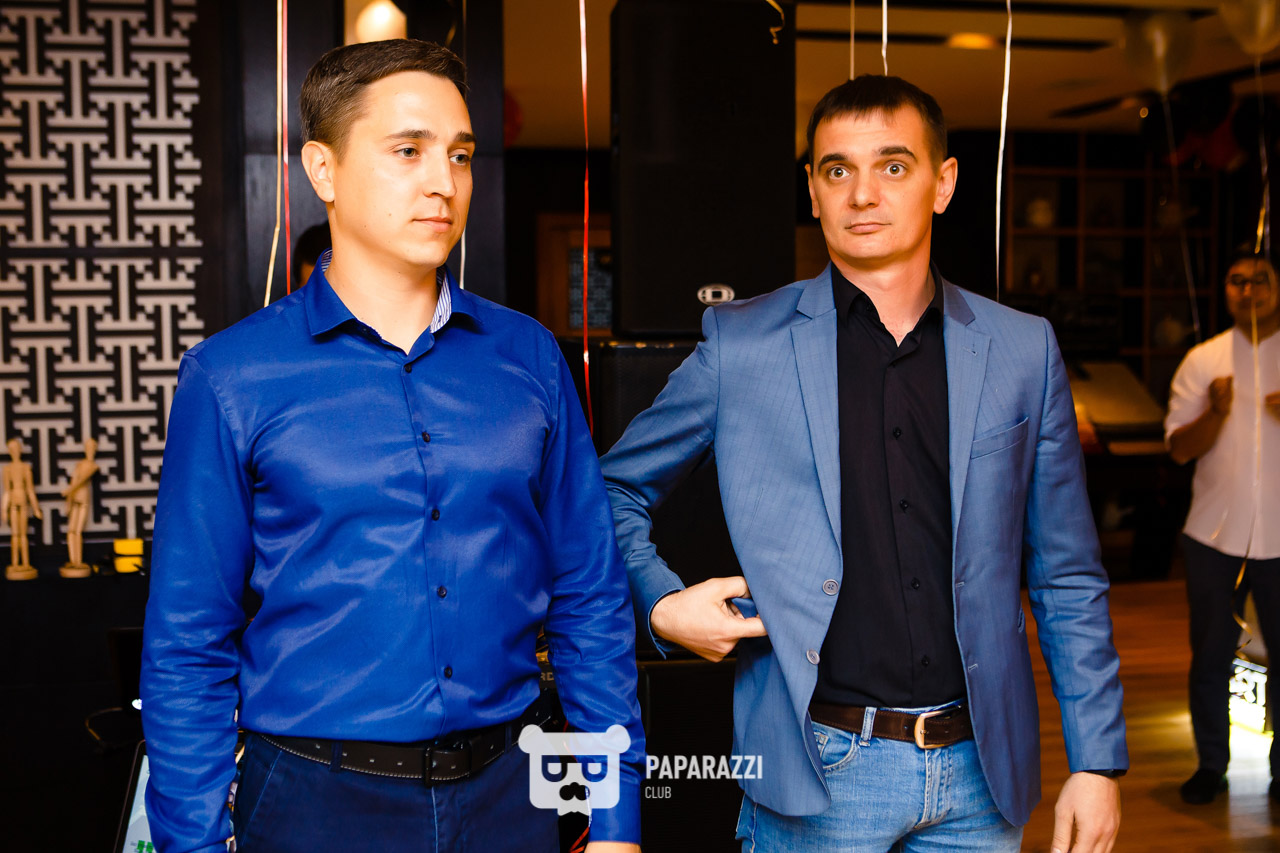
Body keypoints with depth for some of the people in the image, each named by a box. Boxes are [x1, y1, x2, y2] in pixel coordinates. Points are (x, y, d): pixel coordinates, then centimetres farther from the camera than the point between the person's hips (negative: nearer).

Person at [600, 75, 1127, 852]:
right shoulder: (741, 344, -2)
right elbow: (615, 490, 9)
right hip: (819, 772, -2)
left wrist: (1097, 761, 3)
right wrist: (662, 604, -6)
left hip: (979, 773, 2)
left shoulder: (1023, 351, 3)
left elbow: (1069, 581, 6)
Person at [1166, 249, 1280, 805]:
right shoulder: (1203, 360, 7)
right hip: (1215, 533, 1)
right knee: (1210, 655, 7)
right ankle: (1210, 765, 21)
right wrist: (1215, 412, -17)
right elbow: (1179, 448, 2)